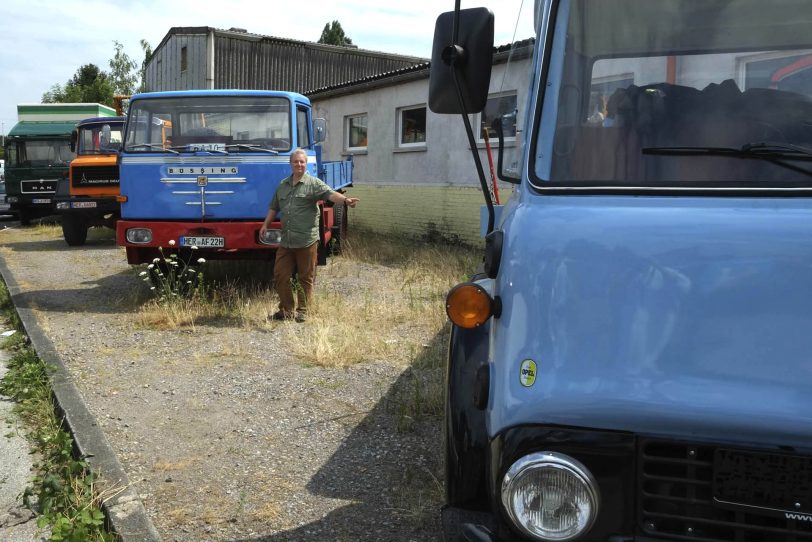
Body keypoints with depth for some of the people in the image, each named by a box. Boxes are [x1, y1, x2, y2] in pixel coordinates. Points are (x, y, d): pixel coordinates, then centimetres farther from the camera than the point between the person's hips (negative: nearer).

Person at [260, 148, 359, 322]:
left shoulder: (313, 183, -1)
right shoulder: (283, 185, 17)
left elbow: (330, 194, -18)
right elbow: (274, 207, 27)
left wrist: (345, 200, -35)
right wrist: (266, 224, 20)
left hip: (307, 241, -5)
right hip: (286, 241, 5)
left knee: (305, 278, 3)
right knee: (281, 276, 6)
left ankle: (302, 311, 14)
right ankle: (286, 310, 18)